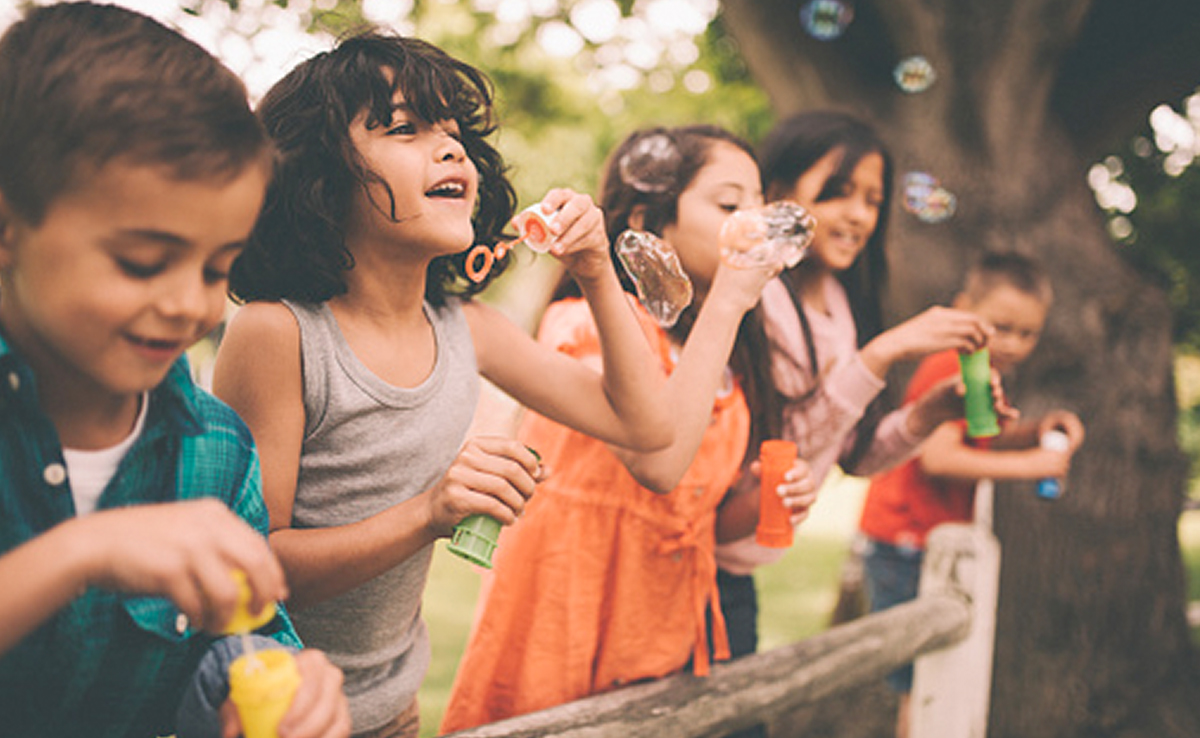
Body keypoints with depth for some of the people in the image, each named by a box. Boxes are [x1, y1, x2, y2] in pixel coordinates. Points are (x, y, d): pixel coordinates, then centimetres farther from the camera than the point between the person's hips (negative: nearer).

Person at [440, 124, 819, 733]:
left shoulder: (729, 356, 8)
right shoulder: (591, 322, -13)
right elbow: (658, 464, -32)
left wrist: (764, 499, -5)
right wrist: (727, 296, -26)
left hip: (672, 639, 7)